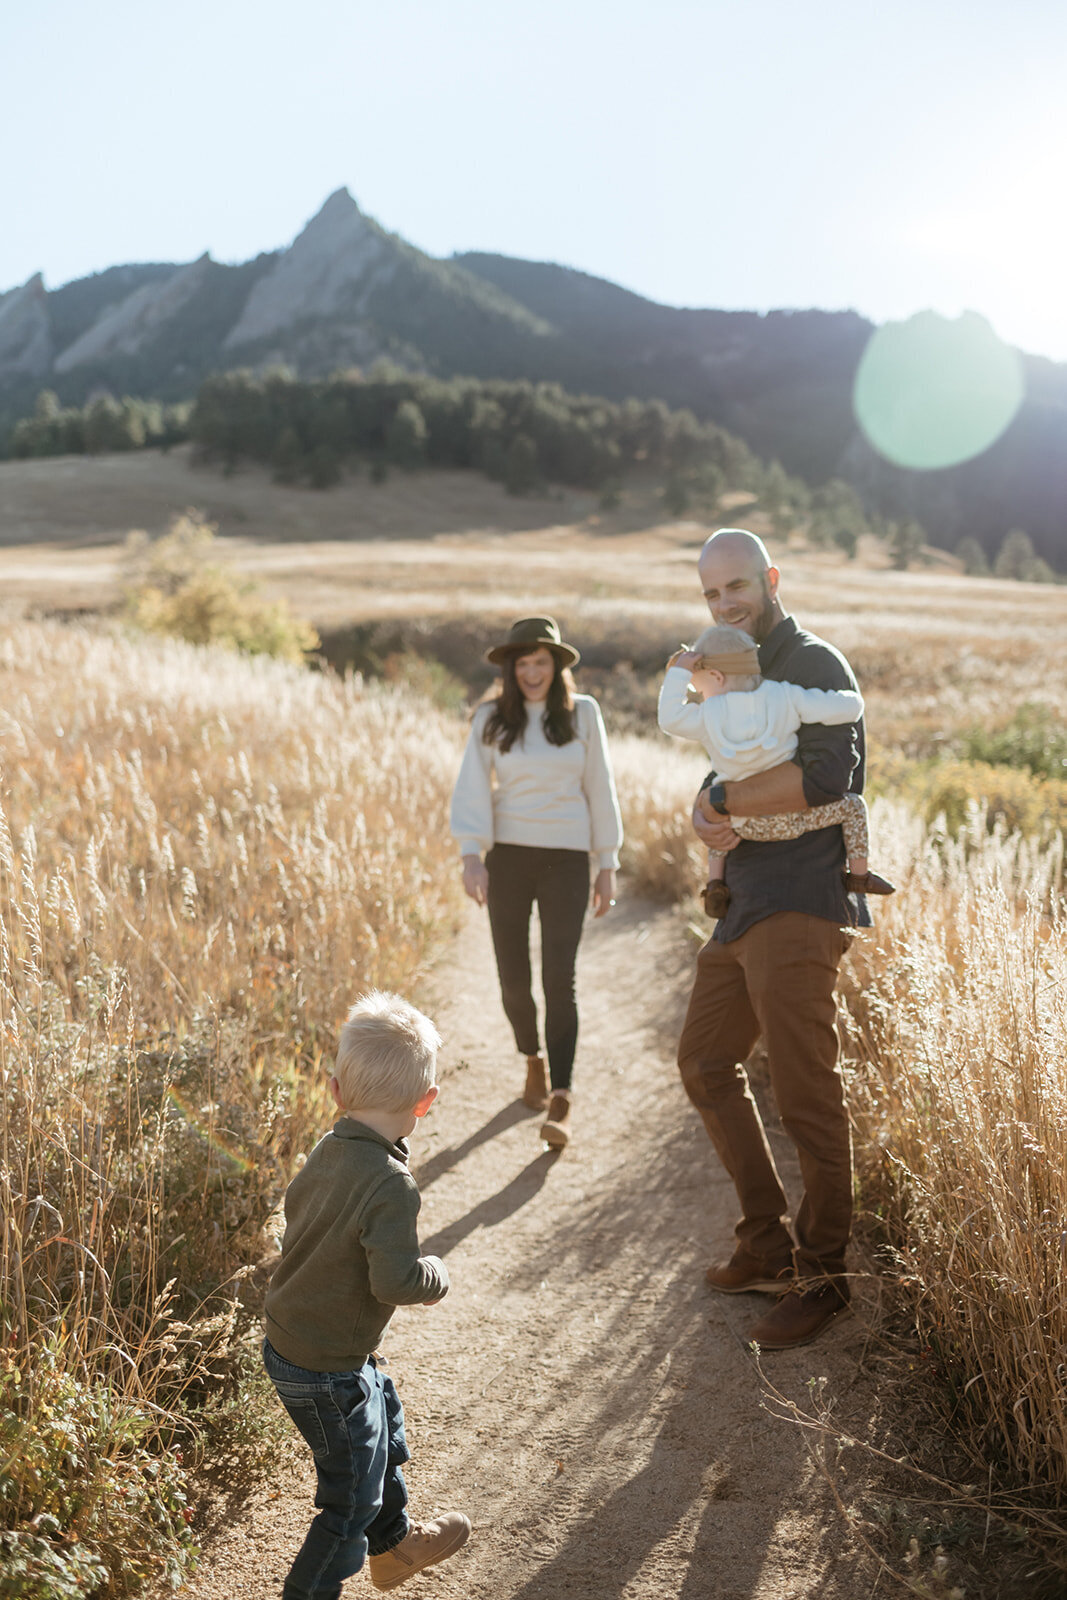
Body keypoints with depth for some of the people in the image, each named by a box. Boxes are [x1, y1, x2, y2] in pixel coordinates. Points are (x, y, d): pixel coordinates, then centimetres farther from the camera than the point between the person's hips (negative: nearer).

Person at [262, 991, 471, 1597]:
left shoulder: (326, 1153, -5)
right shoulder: (391, 1185, -30)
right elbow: (396, 1281, -31)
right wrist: (437, 1275, -11)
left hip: (287, 1341, 9)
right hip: (328, 1371, -9)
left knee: (385, 1424, 30)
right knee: (353, 1497, 10)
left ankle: (394, 1545, 52)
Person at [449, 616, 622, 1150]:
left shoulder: (582, 713, 3)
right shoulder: (490, 719, 2)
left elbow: (600, 790, 6)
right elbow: (472, 789, -4)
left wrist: (607, 864, 5)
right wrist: (470, 856, -17)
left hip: (566, 860, -1)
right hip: (508, 856, 1)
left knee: (559, 979, -8)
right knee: (513, 979, 7)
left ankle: (559, 1107, -9)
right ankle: (533, 1057, 37)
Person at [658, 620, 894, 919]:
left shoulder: (707, 718, -13)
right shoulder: (786, 698, -13)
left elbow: (670, 719, 4)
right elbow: (848, 708, -15)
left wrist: (679, 671, 2)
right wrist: (851, 699, 10)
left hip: (743, 824, 2)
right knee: (852, 806, 15)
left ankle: (715, 882, 20)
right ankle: (859, 875, 17)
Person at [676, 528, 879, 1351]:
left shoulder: (814, 664, -8)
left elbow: (827, 774, -24)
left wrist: (725, 798, -13)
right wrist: (707, 812, -5)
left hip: (799, 907, -10)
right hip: (745, 908, 10)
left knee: (807, 1095, -5)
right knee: (706, 1063, 15)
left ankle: (823, 1276, 11)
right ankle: (768, 1247, 26)